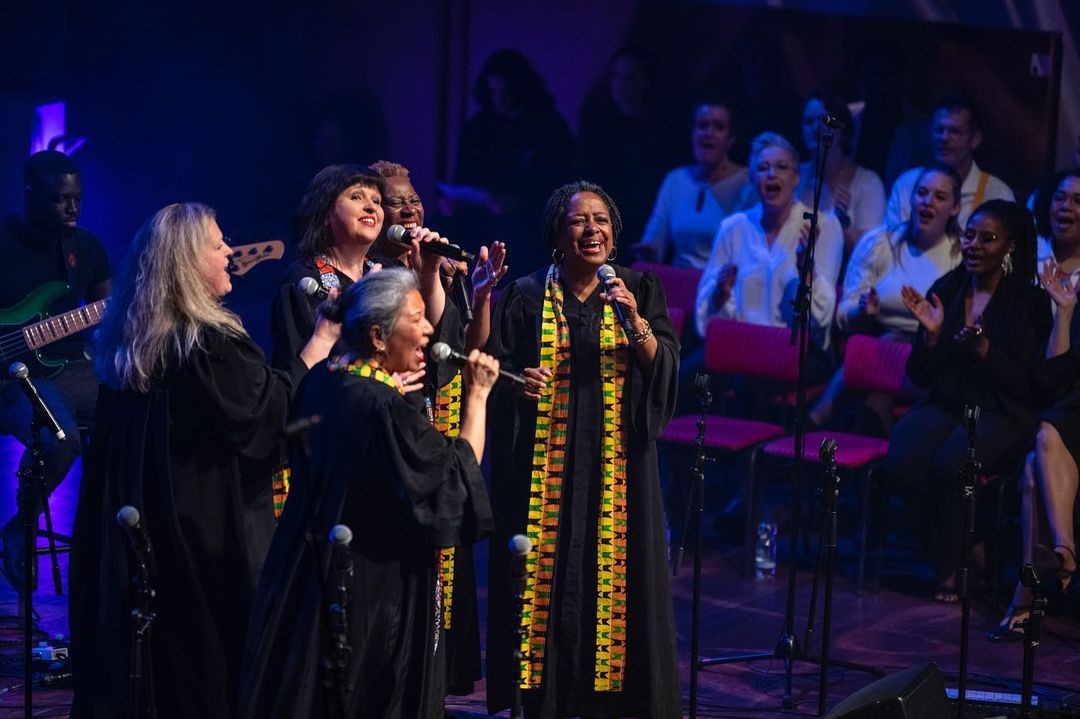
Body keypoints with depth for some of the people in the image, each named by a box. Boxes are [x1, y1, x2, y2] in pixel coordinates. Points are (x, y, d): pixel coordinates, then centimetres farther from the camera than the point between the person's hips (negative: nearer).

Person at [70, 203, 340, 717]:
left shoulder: (126, 343, 5)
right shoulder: (212, 344, -19)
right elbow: (271, 412, -13)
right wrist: (323, 339, -5)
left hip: (133, 534, 7)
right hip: (210, 533, -7)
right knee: (210, 659, 4)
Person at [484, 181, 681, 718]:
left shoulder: (640, 292, 6)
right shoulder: (526, 297, 2)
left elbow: (664, 369, -4)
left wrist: (636, 321, -20)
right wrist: (518, 383, -17)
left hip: (616, 466, 1)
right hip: (543, 467, -1)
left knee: (614, 573, 0)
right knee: (546, 575, 0)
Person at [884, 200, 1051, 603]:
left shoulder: (1030, 303, -3)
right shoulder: (945, 291, 7)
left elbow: (1028, 385, -8)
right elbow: (919, 377, 9)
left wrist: (984, 350, -21)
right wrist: (931, 334, -9)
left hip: (1001, 414, -4)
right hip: (944, 406, 4)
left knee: (951, 462, -34)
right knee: (902, 464, -27)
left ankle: (951, 569, -10)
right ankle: (963, 551, -4)